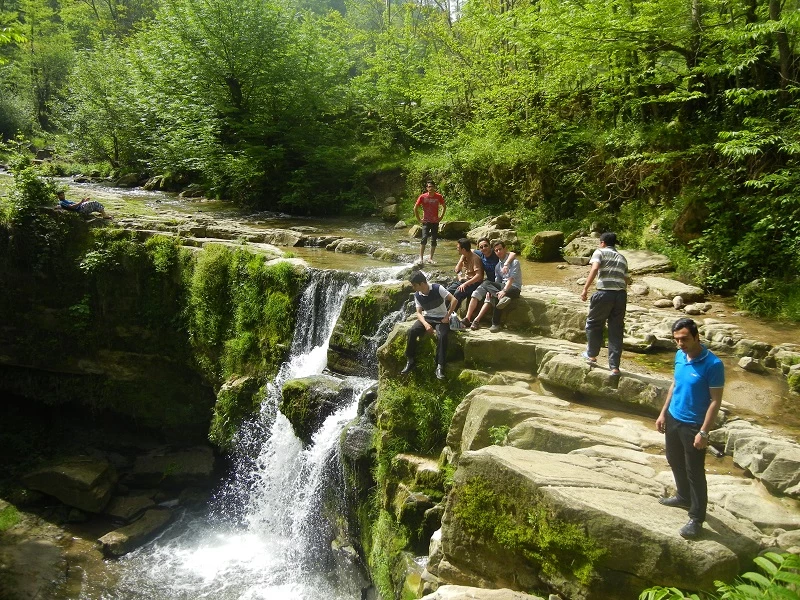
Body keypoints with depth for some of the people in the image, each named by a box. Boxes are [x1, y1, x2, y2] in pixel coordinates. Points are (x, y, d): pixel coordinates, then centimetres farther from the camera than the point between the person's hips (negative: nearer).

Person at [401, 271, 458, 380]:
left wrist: (447, 317, -16)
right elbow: (419, 313, 0)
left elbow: (454, 300, -18)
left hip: (441, 319, -4)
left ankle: (440, 366, -27)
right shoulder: (417, 295, -1)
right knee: (412, 331, -24)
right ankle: (411, 362, -14)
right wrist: (426, 324, -20)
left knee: (442, 336, -35)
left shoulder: (437, 289, -16)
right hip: (427, 318, 4)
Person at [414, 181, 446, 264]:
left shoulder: (439, 197, -2)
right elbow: (415, 208, 1)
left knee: (434, 240, 4)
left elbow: (444, 206, 14)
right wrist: (419, 219, -1)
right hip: (426, 221, -2)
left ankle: (431, 258, 13)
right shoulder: (423, 197, -7)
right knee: (424, 238, -17)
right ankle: (421, 257, -13)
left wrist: (441, 217, 6)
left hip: (435, 222, 2)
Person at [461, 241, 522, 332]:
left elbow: (512, 278, -20)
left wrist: (504, 291, -35)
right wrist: (490, 290, -13)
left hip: (514, 288, -7)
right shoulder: (497, 266, 15)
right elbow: (497, 281, 8)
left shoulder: (514, 262, -7)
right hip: (503, 285, 7)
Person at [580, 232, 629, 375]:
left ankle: (592, 355, 29)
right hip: (621, 294, 5)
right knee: (616, 330, 8)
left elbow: (595, 268, -11)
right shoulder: (622, 258, 24)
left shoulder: (600, 252, 7)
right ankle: (614, 367, 8)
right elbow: (626, 279, 19)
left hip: (605, 293, -5)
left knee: (593, 323, 17)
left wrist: (585, 288, -14)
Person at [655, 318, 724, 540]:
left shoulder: (713, 364, -23)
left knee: (695, 472, 3)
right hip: (673, 418, 7)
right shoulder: (679, 355, -1)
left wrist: (703, 432, -20)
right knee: (675, 462, 23)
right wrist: (663, 413, 13)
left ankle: (697, 518, 16)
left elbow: (715, 401, -19)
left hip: (693, 425, -7)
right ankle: (684, 497, 45)